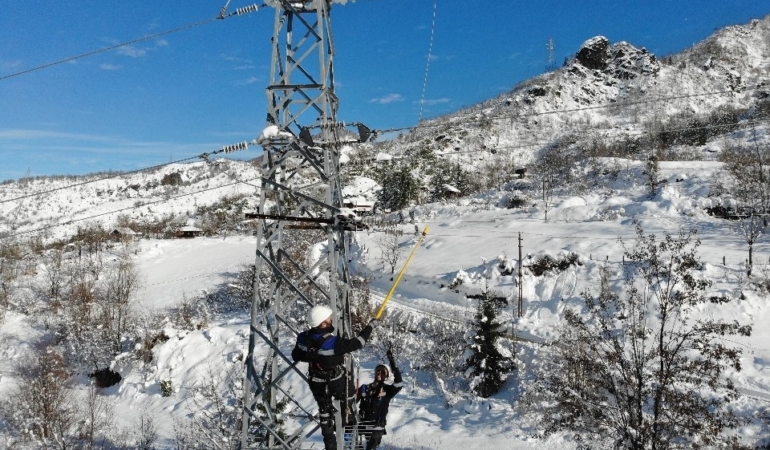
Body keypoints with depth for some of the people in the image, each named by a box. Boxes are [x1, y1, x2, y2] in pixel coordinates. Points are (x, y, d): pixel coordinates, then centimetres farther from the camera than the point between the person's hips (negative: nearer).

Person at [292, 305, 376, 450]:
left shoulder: (303, 338, -19)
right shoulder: (334, 342, -35)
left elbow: (296, 356, -3)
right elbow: (357, 343, -25)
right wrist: (370, 326, -13)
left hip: (316, 383, 5)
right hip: (337, 382, -5)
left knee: (325, 411, 22)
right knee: (350, 394, 29)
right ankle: (347, 418, 46)